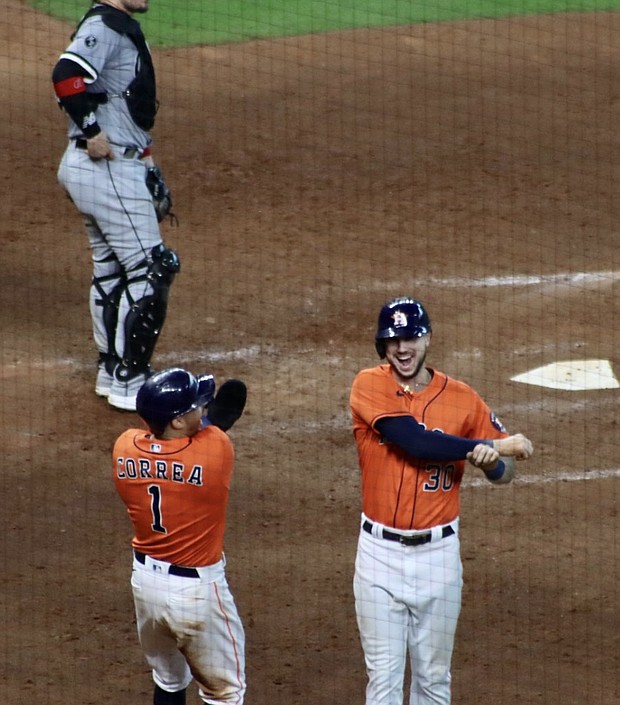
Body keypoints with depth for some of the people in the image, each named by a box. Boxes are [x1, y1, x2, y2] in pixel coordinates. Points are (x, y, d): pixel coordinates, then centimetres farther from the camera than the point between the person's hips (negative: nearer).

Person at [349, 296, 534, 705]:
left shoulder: (462, 398, -1)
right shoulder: (370, 387, -8)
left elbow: (505, 473, 3)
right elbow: (417, 443, -21)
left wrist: (491, 462, -22)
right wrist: (495, 446, -14)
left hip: (439, 552, 2)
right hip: (381, 552, -2)